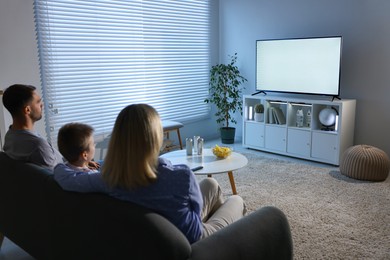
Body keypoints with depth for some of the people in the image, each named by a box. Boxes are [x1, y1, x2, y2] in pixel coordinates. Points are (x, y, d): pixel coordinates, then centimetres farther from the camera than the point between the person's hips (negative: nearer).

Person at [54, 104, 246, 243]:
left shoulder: (110, 179, -26)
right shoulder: (181, 176, -39)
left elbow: (66, 177, -12)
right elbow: (196, 207, -18)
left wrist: (61, 165, 13)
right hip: (191, 241, -4)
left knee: (210, 184, 25)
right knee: (236, 200, 23)